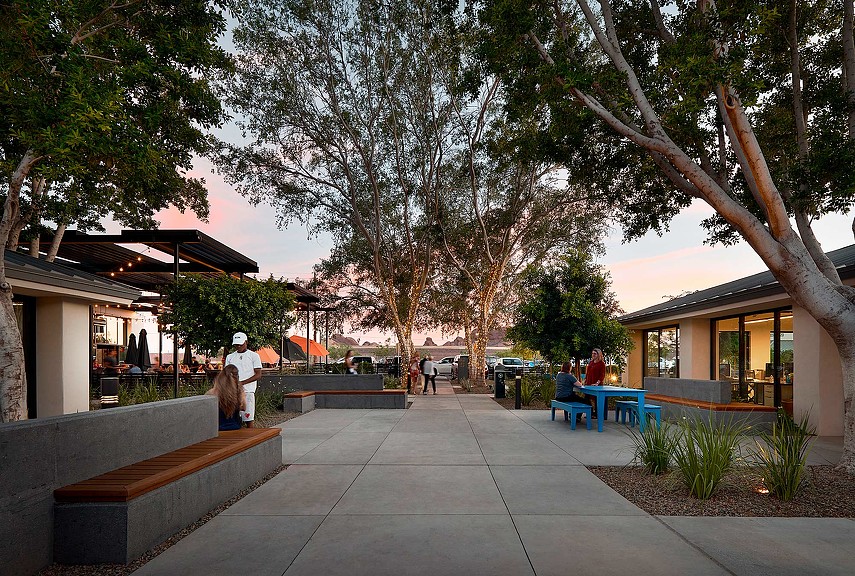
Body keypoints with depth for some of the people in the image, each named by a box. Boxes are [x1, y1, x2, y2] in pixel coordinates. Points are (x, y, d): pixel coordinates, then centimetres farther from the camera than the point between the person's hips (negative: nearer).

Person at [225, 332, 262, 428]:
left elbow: (258, 375, -3)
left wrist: (242, 383, -15)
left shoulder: (254, 356, 5)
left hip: (247, 391, -3)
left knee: (249, 419, -4)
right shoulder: (230, 357, 17)